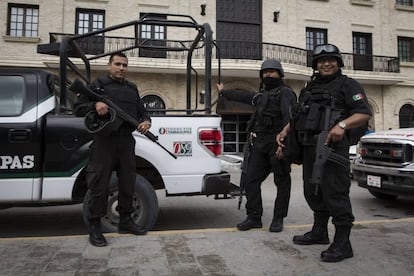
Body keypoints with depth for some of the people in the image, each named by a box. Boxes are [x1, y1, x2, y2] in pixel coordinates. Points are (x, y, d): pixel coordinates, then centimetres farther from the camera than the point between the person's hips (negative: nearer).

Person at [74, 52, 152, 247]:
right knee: (99, 186, -2)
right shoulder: (97, 85, 6)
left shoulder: (132, 89, 19)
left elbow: (142, 111, 20)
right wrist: (94, 105, -18)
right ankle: (94, 227, 10)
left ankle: (125, 221, 26)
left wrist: (146, 121, -3)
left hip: (127, 141, 5)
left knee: (128, 183, 11)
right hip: (104, 141, -5)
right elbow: (78, 109, 2)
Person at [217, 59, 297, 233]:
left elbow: (289, 116, -18)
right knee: (250, 181, 4)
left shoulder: (285, 93, -2)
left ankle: (278, 219, 12)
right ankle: (254, 218, 12)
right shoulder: (260, 95, 24)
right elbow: (241, 96, 40)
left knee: (282, 182, 2)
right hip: (259, 145, 8)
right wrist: (223, 92, 53)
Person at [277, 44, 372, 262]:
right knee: (313, 191, 14)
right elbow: (297, 115, 28)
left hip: (332, 146, -7)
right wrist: (285, 131, 12)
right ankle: (319, 232, 30)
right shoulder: (309, 89, 23)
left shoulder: (348, 85, 2)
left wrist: (342, 124, -27)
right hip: (309, 147, 8)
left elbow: (364, 113, -9)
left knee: (335, 192, -8)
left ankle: (342, 244, 1)